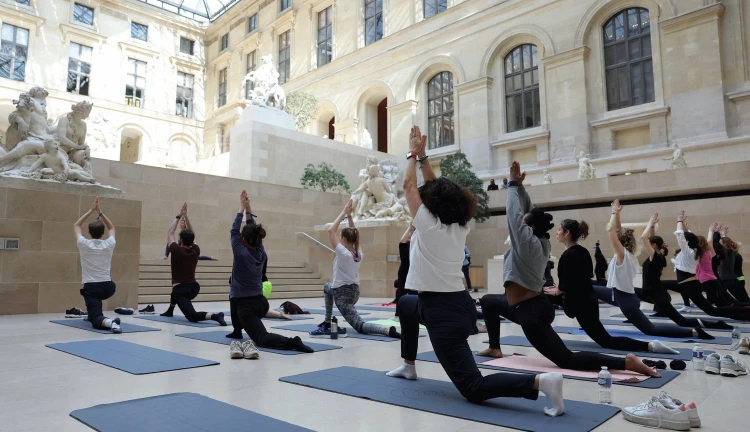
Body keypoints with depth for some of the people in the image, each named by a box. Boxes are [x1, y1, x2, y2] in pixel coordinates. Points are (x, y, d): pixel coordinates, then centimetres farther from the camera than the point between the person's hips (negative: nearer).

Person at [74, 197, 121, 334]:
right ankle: (91, 314, 45)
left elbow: (76, 226, 12)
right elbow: (112, 227, 19)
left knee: (96, 320, -12)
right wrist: (99, 212, 12)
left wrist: (91, 211, 10)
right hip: (108, 287, 4)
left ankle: (110, 322, -44)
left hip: (91, 288, -4)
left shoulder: (84, 244, -7)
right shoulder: (109, 244, -2)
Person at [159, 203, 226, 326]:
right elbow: (191, 235, 15)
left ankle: (215, 316, -40)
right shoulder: (196, 251, 2)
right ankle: (170, 311, 47)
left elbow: (170, 232, 3)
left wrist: (179, 216, 8)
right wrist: (186, 216, 14)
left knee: (192, 316, -19)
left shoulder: (176, 251, -9)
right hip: (194, 288, 7)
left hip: (181, 290, -6)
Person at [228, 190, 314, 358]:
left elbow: (234, 230, -1)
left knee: (262, 339, -12)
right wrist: (248, 208, 12)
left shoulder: (241, 253, -14)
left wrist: (242, 207, 6)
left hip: (247, 305, -7)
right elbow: (252, 229, 13)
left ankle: (290, 342, -36)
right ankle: (238, 331, 44)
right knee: (235, 297, 39)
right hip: (260, 302, 7)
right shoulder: (261, 252, 1)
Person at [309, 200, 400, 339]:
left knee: (360, 326, -6)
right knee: (327, 287, 36)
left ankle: (387, 330, -27)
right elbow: (353, 234, 13)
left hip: (343, 294, -9)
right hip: (354, 290, 9)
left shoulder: (344, 253, -21)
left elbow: (331, 231, -19)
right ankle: (327, 322, 38)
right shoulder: (359, 253, -1)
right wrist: (349, 215, 7)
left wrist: (343, 213, -16)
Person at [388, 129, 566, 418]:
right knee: (406, 305, 35)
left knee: (473, 389, -5)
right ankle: (409, 366, 42)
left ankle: (539, 382, -21)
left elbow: (409, 186, -2)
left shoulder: (428, 225, -14)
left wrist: (413, 154, 11)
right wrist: (422, 156, 18)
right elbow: (436, 188, 16)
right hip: (458, 305, 9)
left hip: (443, 313, -9)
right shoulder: (460, 227, 4)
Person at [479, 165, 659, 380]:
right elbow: (528, 210, 13)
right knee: (488, 301, 27)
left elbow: (514, 213, -13)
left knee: (566, 360, -6)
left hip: (531, 313, -10)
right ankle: (495, 348, 29)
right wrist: (519, 185, 10)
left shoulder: (528, 242, -18)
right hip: (531, 305, 10)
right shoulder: (541, 242, 5)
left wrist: (513, 185, -2)